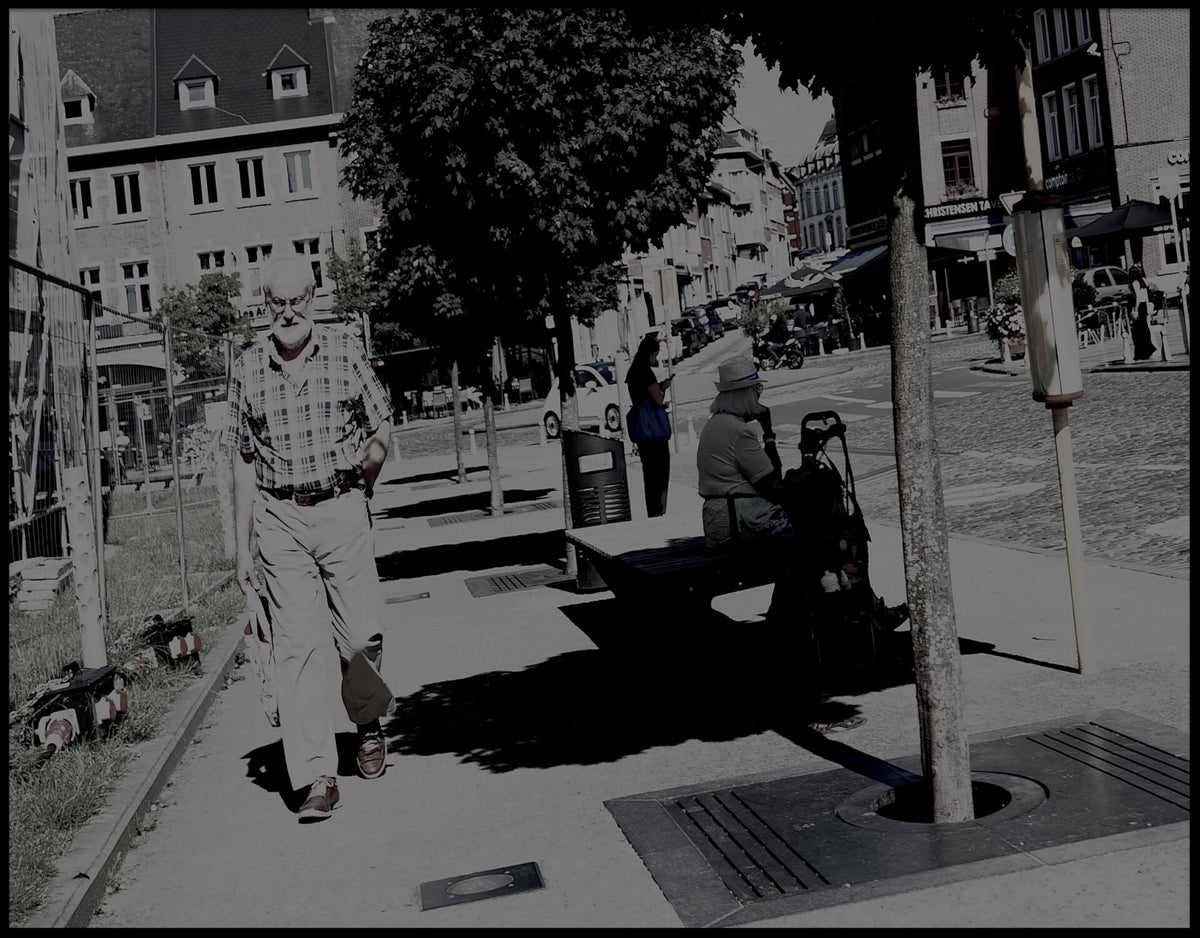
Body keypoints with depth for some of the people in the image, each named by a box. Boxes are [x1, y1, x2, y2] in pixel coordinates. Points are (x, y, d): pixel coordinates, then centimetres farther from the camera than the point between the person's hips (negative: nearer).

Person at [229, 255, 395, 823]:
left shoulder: (345, 351, 3)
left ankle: (368, 723, 30)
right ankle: (318, 777, -2)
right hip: (280, 519, 1)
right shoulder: (247, 369, 6)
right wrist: (242, 546, 7)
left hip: (342, 509, 0)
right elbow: (244, 462, 9)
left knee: (362, 635, -1)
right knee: (296, 646, -5)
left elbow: (382, 426, 12)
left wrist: (371, 457, -6)